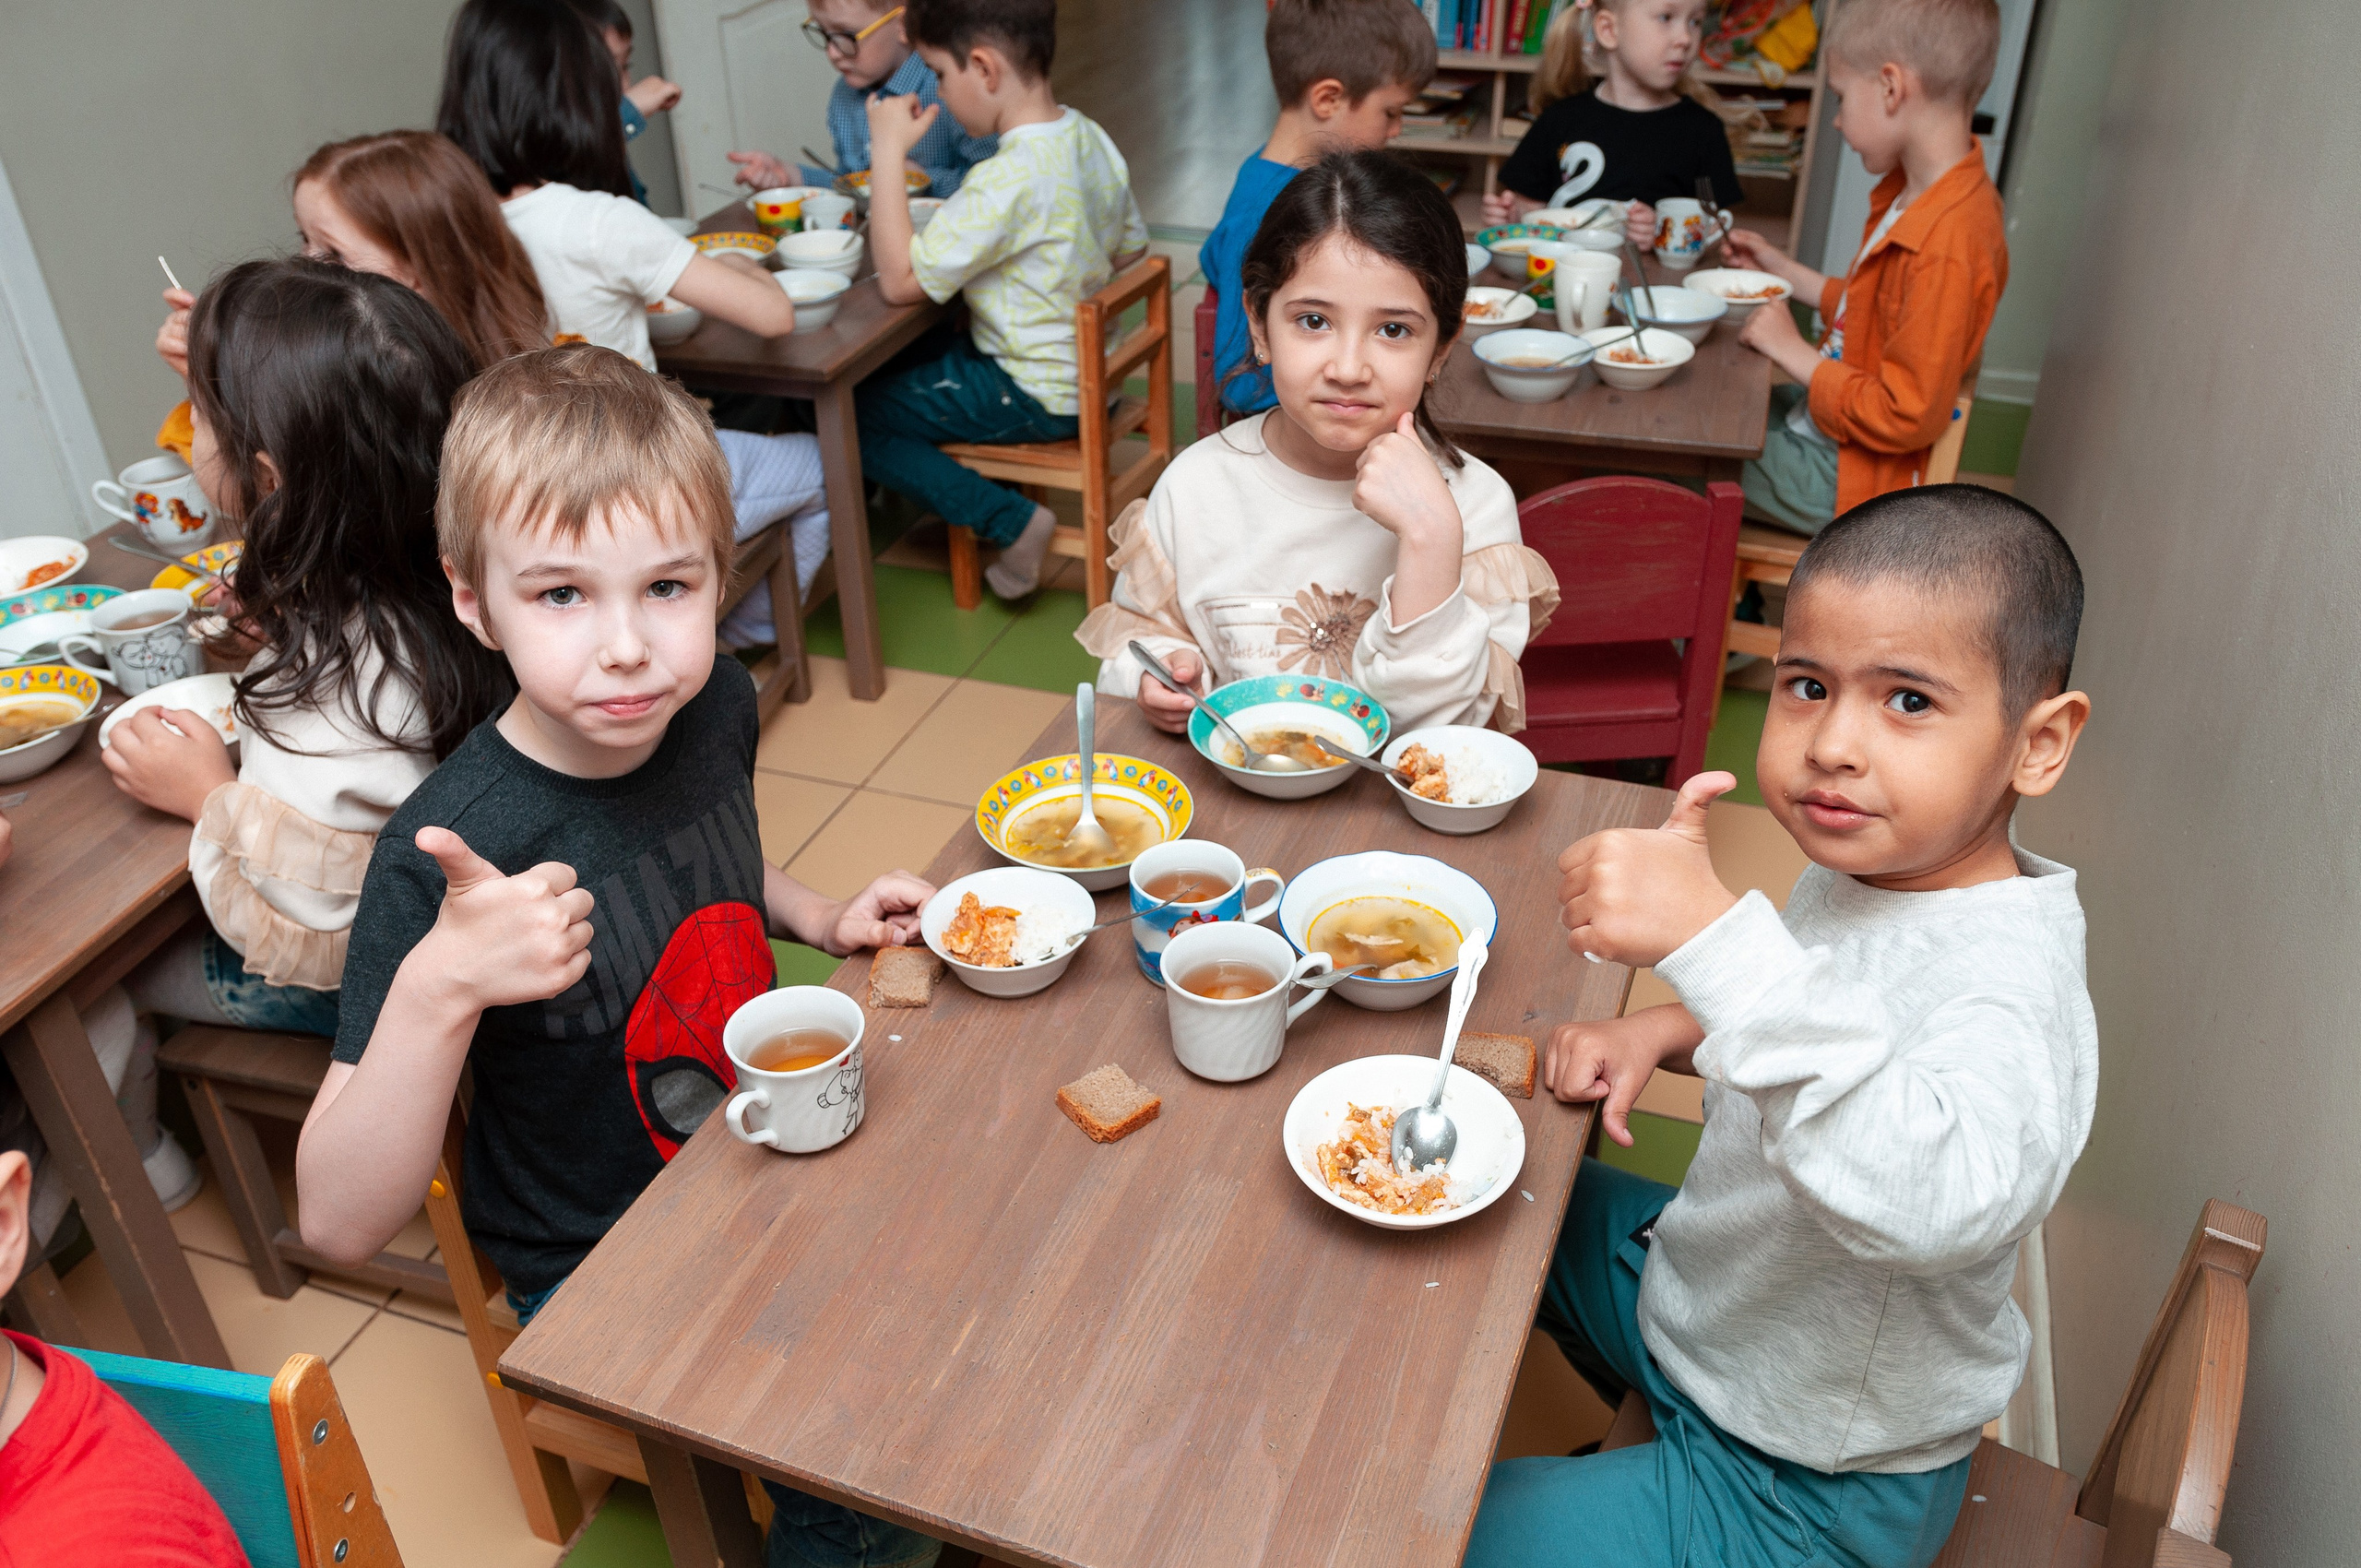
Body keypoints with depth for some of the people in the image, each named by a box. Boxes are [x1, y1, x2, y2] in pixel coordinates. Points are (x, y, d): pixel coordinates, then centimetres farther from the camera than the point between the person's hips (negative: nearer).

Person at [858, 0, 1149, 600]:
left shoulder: (1008, 179, -29)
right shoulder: (1091, 139, -1)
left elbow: (900, 280, -26)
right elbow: (1131, 249, 13)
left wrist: (888, 150, -22)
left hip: (1040, 396, -9)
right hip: (1091, 369, 9)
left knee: (854, 415, -2)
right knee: (896, 361, 25)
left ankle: (1011, 522, -1)